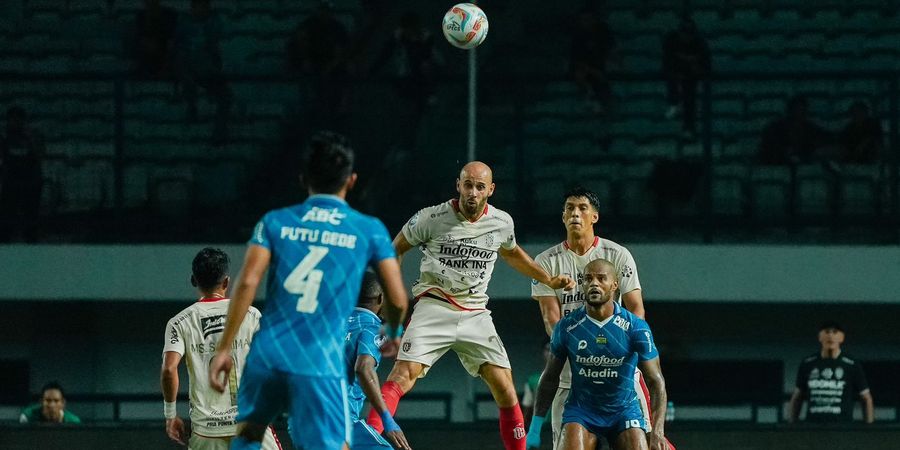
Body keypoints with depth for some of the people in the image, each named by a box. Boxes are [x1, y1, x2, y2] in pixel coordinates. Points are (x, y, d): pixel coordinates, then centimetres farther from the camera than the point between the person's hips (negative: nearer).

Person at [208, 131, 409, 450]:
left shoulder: (275, 222, 8)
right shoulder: (369, 231, 6)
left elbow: (247, 283, -4)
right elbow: (397, 300, 5)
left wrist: (224, 348, -2)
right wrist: (393, 334, 27)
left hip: (267, 354, 2)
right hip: (321, 365, -2)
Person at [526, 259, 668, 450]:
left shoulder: (636, 327, -11)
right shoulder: (567, 327, -7)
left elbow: (655, 381, -12)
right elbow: (550, 378, 6)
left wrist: (657, 431, -25)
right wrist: (535, 426, 3)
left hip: (624, 411, 0)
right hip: (581, 410, 0)